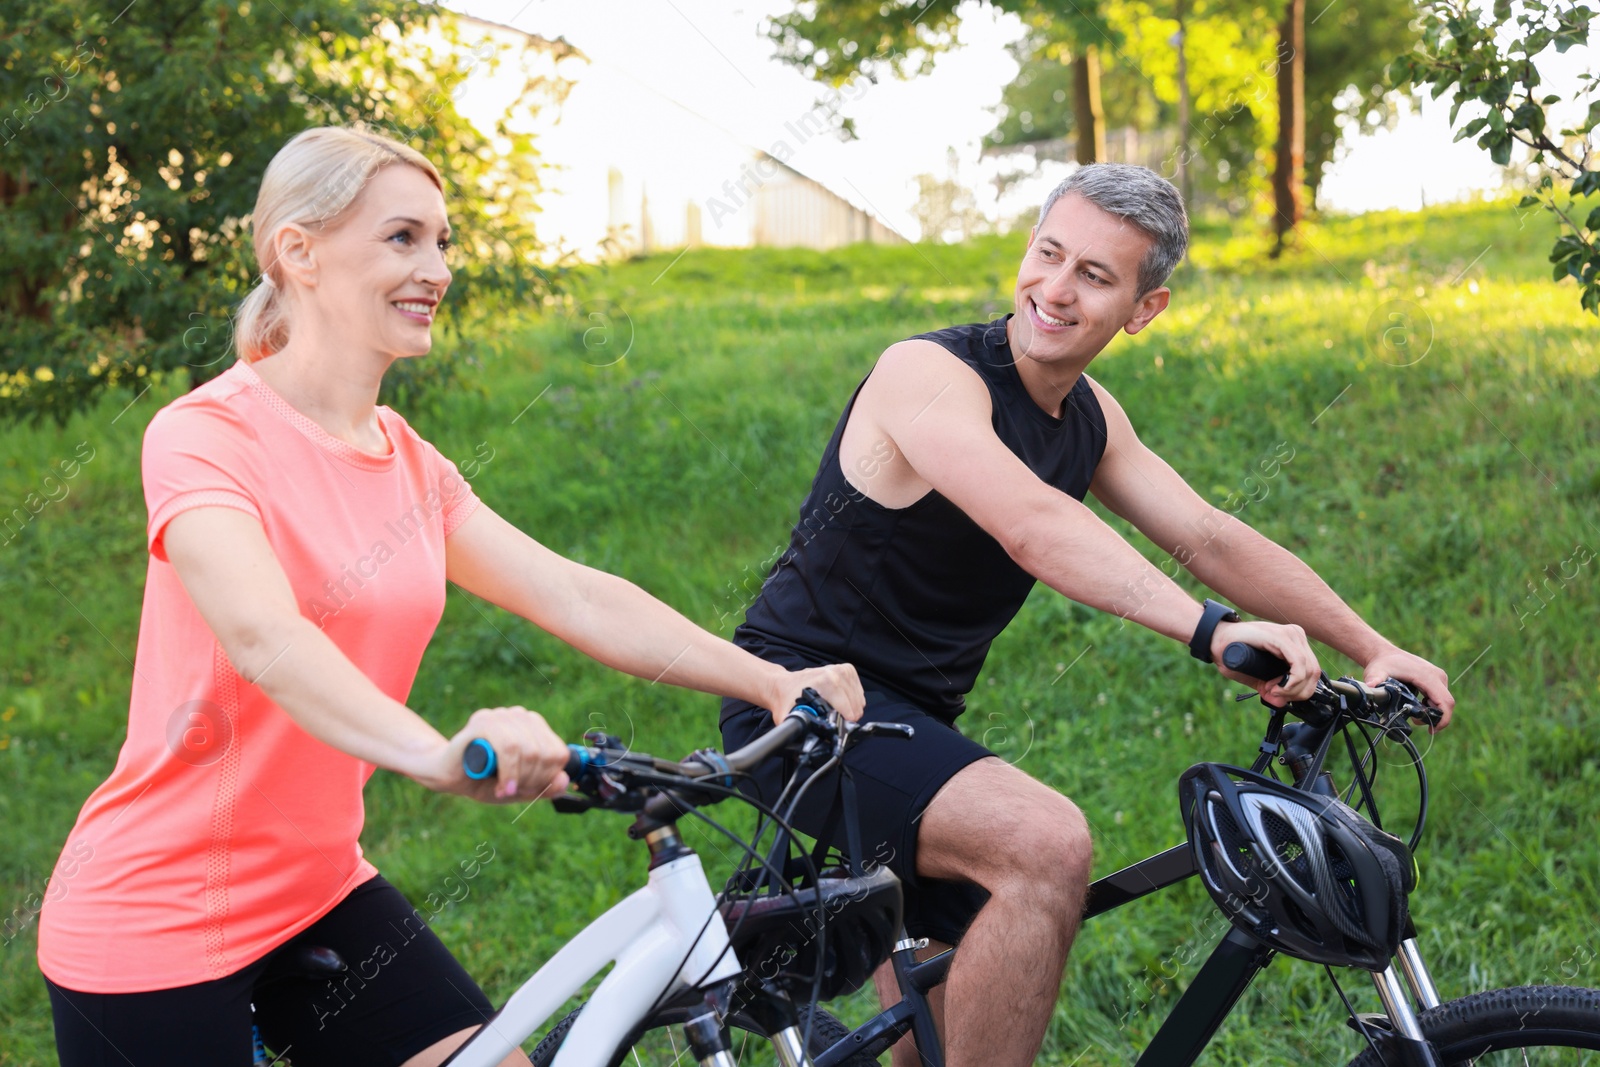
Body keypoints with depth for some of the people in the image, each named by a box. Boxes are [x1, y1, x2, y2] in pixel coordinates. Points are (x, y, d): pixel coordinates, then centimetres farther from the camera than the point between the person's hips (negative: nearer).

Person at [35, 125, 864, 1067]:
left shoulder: (407, 461, 7)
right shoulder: (204, 434, -16)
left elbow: (576, 597, 1)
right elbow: (262, 636, -33)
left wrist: (772, 682, -10)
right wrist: (437, 753, -50)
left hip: (316, 893, 7)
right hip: (154, 929, -6)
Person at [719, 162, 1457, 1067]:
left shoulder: (1091, 418, 5)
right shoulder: (928, 374, -21)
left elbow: (1214, 540, 5)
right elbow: (1033, 527, -38)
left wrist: (1374, 650, -3)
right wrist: (1213, 632, -47)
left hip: (912, 715, 9)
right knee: (1047, 843, -31)